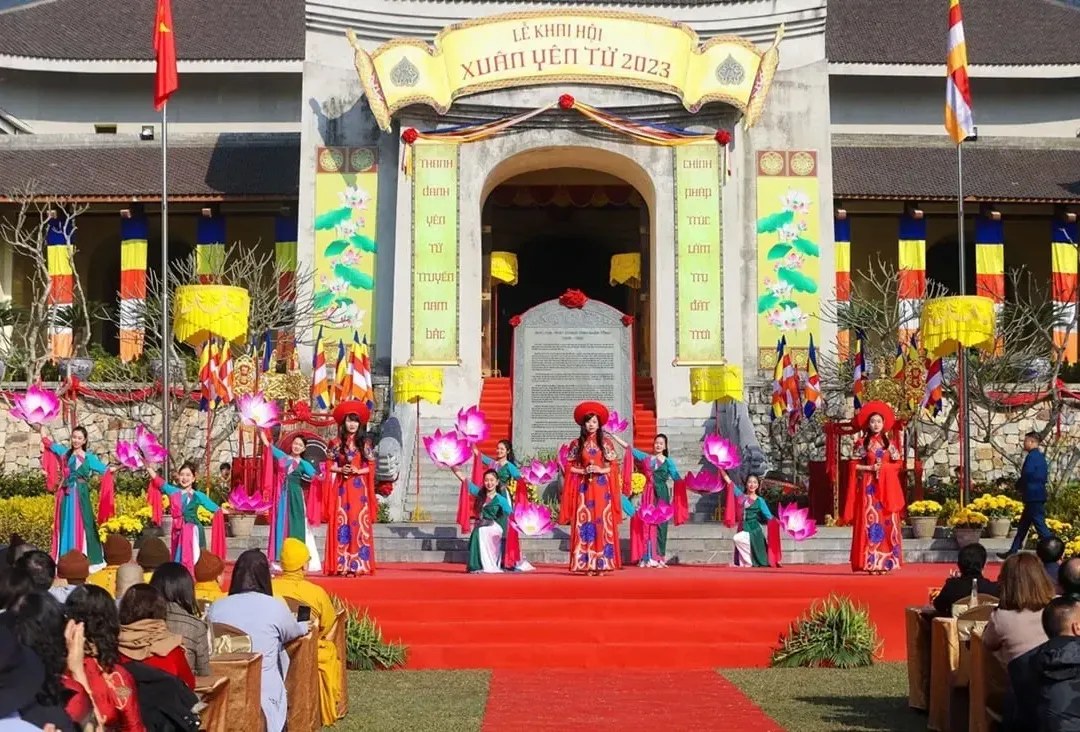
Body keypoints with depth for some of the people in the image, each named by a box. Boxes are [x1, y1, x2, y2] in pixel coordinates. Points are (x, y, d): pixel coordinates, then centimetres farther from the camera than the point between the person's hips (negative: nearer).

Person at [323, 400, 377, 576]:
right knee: (341, 524, -4)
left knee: (358, 524, -4)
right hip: (341, 488, 0)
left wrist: (358, 471, -12)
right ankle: (341, 565, -3)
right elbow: (329, 466, 5)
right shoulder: (336, 443, 5)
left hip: (359, 488, 0)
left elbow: (371, 467, 5)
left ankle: (357, 565, -3)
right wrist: (341, 469, -12)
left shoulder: (365, 443, 6)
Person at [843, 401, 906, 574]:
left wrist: (884, 467, -10)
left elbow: (898, 464, 6)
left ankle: (885, 562, -2)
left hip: (886, 487, 2)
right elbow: (855, 466, 1)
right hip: (868, 487, -2)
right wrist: (869, 468, -13)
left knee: (886, 523, -3)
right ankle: (870, 563, -7)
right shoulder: (862, 443, 5)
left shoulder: (889, 443, 10)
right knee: (869, 522, -7)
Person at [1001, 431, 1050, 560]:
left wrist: (1018, 486, -1)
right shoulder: (1040, 456, 15)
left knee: (1040, 525, -7)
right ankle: (1013, 552, 18)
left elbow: (1026, 476, -21)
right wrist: (1022, 487, 9)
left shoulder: (1032, 456, -15)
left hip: (1033, 496, -10)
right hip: (1037, 495, 10)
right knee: (1023, 525, 13)